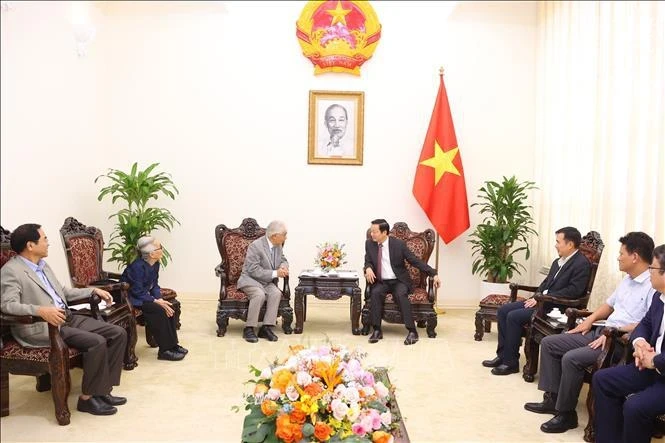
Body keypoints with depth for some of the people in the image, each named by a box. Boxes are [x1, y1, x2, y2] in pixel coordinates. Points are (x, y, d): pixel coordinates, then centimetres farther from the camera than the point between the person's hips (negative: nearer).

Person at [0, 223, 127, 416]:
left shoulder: (43, 265, 18)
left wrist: (93, 290, 18)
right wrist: (41, 310, -38)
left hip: (68, 318, 9)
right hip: (40, 327, -9)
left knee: (118, 333, -5)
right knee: (97, 342, -27)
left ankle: (102, 389, 1)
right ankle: (87, 398, -10)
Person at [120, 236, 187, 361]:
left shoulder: (155, 264, -1)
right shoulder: (138, 266, -26)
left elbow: (154, 285, 5)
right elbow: (138, 292, -26)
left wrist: (160, 299, -12)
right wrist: (156, 301, -26)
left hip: (143, 296, 9)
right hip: (130, 298, -9)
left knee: (169, 307, -8)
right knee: (159, 310, -26)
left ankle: (172, 344, 0)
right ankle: (165, 350, -19)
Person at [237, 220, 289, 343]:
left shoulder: (278, 245, 2)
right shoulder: (255, 246, -19)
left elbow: (283, 260, 18)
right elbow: (254, 270, -23)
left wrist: (283, 267, -8)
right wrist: (275, 273, -26)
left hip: (267, 282, 6)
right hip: (250, 280, -6)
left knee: (276, 293, -26)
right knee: (260, 294, -35)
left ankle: (266, 328, -21)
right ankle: (249, 329, -22)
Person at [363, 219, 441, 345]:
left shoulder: (398, 244, -7)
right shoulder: (369, 244, 2)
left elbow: (415, 261, -4)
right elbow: (368, 262, 7)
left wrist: (433, 274, -11)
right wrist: (368, 268, -20)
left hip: (398, 281, -2)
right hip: (381, 282, 2)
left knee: (401, 295, -33)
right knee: (375, 293, -30)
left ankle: (412, 331, -26)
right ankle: (377, 330, -23)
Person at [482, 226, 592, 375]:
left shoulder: (582, 264, -12)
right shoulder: (558, 262, 15)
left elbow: (574, 290, -21)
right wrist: (536, 296, 1)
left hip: (556, 307, -10)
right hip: (542, 300, 10)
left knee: (514, 316, -22)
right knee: (503, 310, -1)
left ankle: (511, 362, -10)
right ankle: (503, 355, 5)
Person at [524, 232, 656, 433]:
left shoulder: (654, 285, -17)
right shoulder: (628, 279, 15)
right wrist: (590, 319, 13)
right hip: (601, 332, 10)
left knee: (572, 358, -28)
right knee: (549, 343, 3)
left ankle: (566, 413, -10)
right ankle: (552, 398, 7)